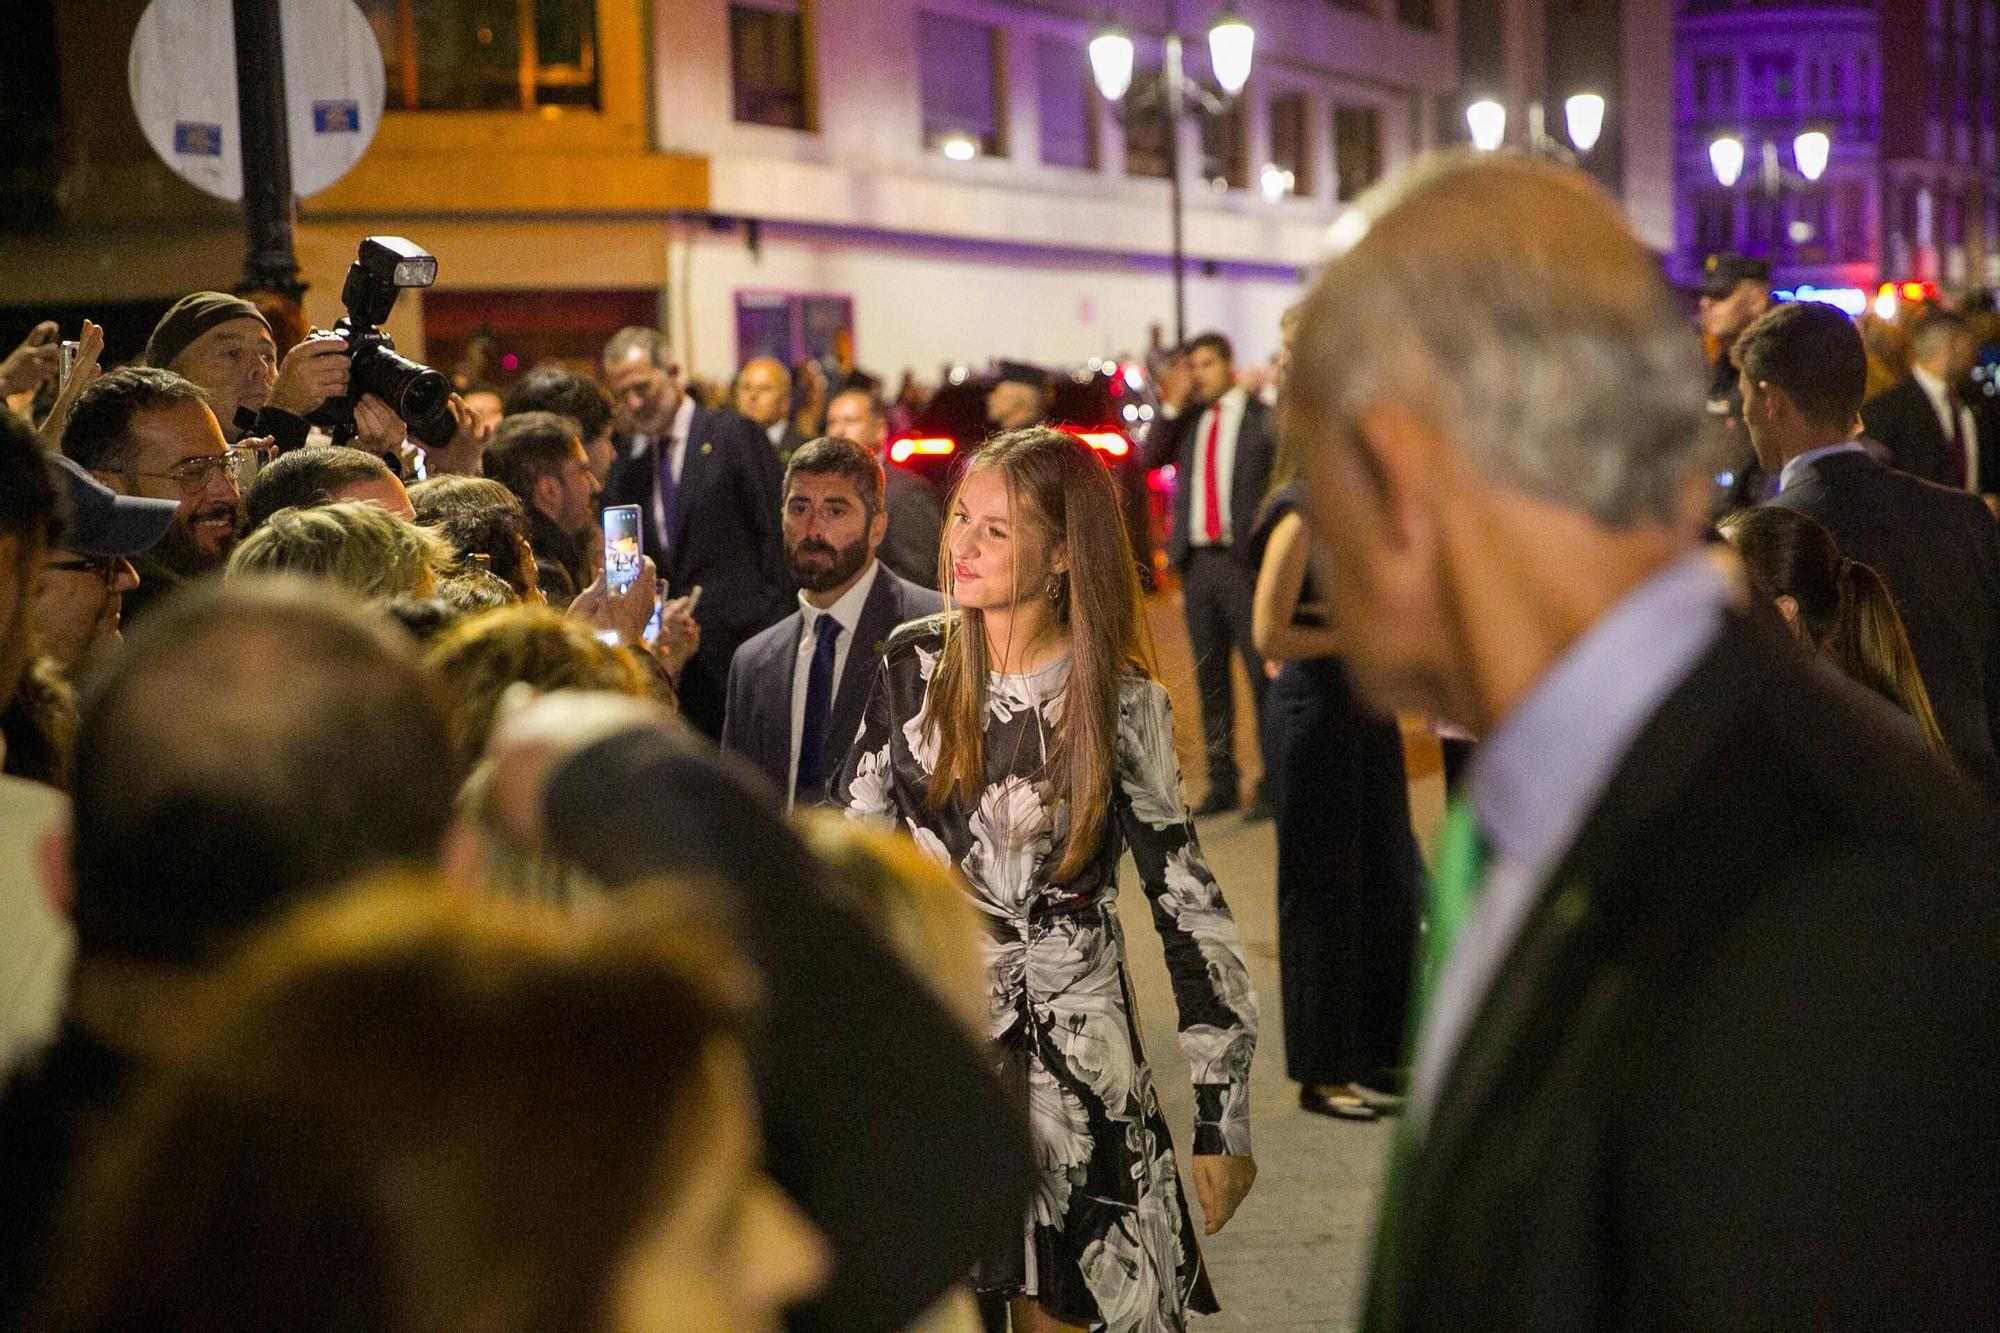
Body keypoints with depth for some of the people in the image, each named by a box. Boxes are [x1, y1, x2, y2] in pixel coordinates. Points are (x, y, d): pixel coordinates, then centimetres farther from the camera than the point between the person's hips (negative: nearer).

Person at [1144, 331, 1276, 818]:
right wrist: (1176, 405, -1)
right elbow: (1151, 457, 3)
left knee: (1262, 672, -3)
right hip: (1197, 561, 5)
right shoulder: (1188, 421, 14)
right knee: (1209, 676, 9)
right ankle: (1222, 784, 16)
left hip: (1244, 560, -5)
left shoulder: (1261, 416, -1)